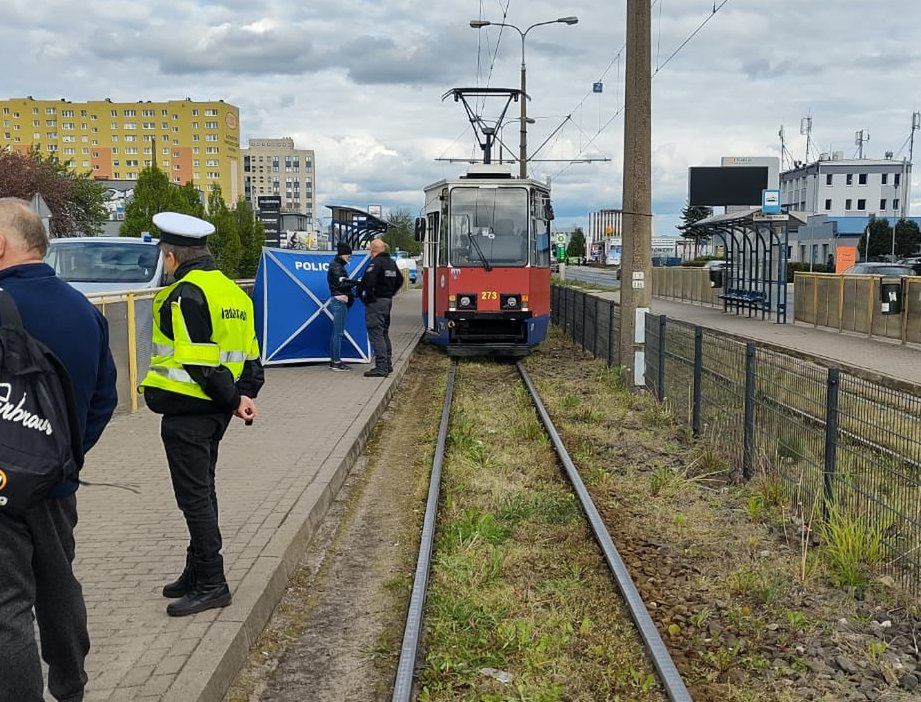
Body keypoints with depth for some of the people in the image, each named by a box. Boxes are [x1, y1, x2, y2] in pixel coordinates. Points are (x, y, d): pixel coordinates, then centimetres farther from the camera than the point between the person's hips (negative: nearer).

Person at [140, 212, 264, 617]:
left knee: (194, 497, -1)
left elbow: (198, 362, -22)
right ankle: (197, 573, 29)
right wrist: (244, 395, 4)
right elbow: (250, 355, 11)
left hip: (185, 412, -9)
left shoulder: (185, 295, -17)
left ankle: (211, 584, 5)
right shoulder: (231, 290, 12)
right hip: (213, 412, 9)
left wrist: (233, 399, -12)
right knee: (202, 492, 18)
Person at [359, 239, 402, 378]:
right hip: (388, 301, 9)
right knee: (384, 332, 18)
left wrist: (367, 295, -12)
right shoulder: (392, 262, 13)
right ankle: (388, 364, 24)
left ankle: (381, 367, -12)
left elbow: (368, 281, -27)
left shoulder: (375, 263, -15)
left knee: (376, 333, -8)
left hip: (376, 302, -9)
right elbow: (399, 280, 23)